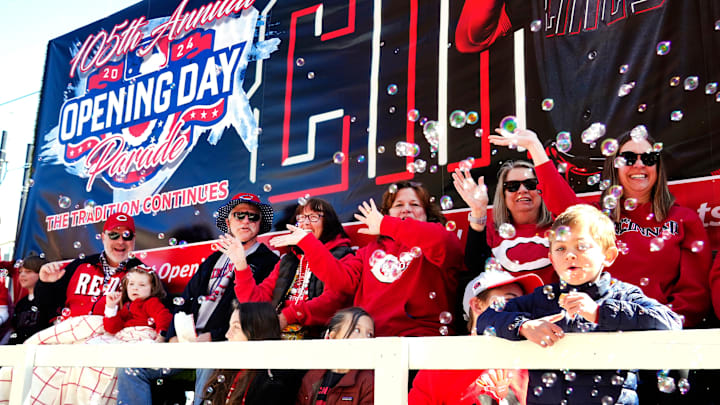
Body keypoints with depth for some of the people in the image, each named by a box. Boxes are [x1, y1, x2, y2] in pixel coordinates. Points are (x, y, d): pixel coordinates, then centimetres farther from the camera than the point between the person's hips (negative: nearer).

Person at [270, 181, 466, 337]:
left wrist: (385, 225, -5)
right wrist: (306, 241, 13)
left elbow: (442, 242, -13)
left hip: (420, 336, -4)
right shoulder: (371, 250, 27)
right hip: (366, 339, 5)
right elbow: (341, 278, 12)